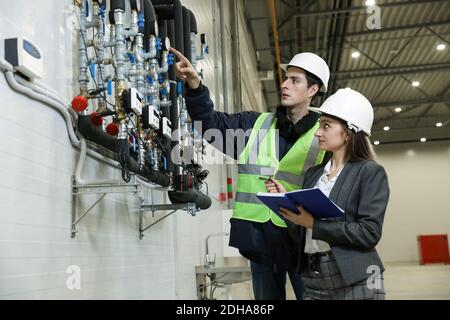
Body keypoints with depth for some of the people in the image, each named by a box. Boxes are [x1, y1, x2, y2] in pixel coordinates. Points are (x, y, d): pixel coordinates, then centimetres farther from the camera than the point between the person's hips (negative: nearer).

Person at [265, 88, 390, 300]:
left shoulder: (370, 172, -3)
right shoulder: (313, 173, 11)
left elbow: (369, 232, -15)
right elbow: (301, 235, 9)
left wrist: (314, 224, -17)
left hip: (355, 282, -5)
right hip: (313, 281, 5)